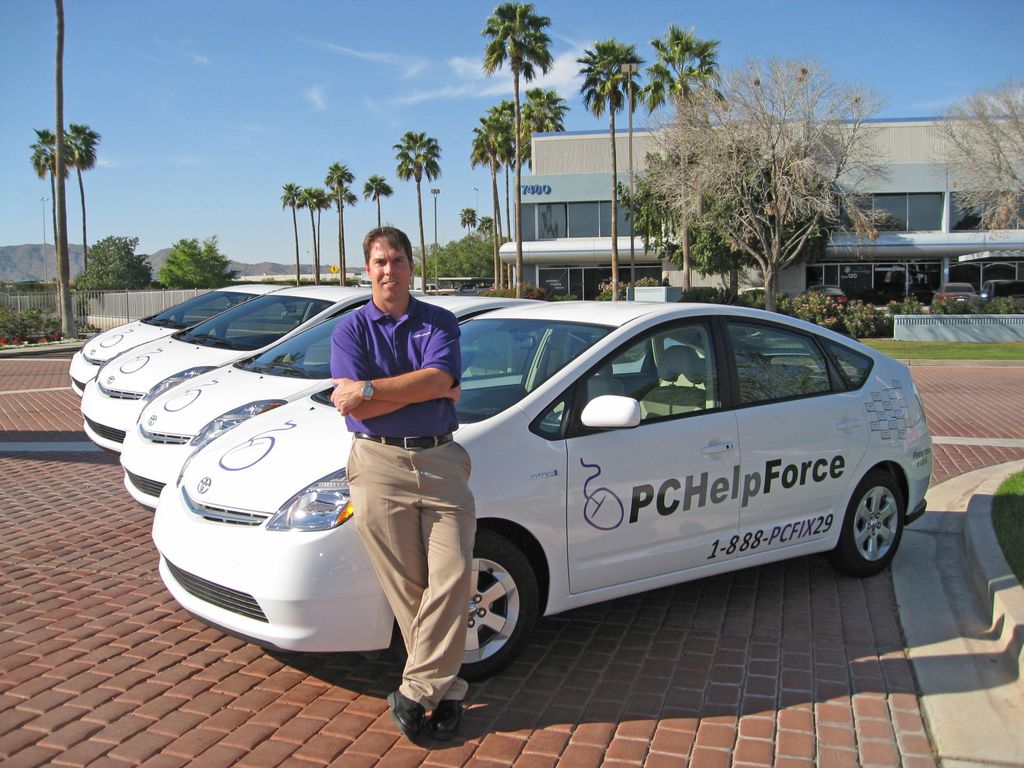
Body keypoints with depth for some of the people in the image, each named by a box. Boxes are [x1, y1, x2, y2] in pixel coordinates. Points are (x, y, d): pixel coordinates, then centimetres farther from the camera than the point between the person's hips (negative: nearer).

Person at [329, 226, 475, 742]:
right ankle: (444, 690, 15)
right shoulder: (350, 330, 7)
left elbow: (439, 378, -11)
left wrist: (369, 390, -13)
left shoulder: (440, 323, 9)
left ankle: (416, 690, 3)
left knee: (452, 575, -7)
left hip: (440, 459, 1)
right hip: (378, 463, -1)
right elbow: (353, 407, -7)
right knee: (407, 587, 2)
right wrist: (428, 391, -7)